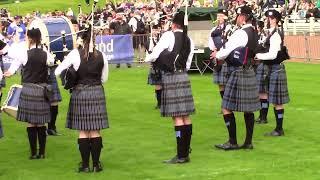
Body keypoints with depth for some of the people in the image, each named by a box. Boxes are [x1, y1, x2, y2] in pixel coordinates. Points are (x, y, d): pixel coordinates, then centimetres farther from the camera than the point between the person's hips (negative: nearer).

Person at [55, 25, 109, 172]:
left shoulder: (75, 54, -9)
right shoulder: (101, 56, -2)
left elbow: (57, 72, -6)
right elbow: (104, 79, 8)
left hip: (80, 93, -2)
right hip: (97, 93, 2)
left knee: (83, 131, 4)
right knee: (95, 131, 6)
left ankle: (85, 165, 6)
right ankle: (96, 164, 8)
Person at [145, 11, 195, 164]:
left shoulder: (169, 36, -8)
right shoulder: (189, 41, 11)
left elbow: (155, 54, -10)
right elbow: (187, 64, 15)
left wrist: (147, 59, 10)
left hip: (171, 77, -7)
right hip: (184, 76, 7)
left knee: (177, 116, -7)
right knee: (185, 116, 8)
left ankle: (181, 156, -6)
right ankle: (185, 153, 14)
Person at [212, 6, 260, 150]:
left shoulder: (240, 33, -18)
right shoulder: (253, 33, 11)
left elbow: (225, 52, -17)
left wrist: (217, 55, 4)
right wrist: (221, 55, 10)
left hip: (239, 72, -9)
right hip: (250, 72, 9)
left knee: (227, 108, -2)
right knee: (248, 109, 11)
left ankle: (232, 142, 1)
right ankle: (248, 142, 16)